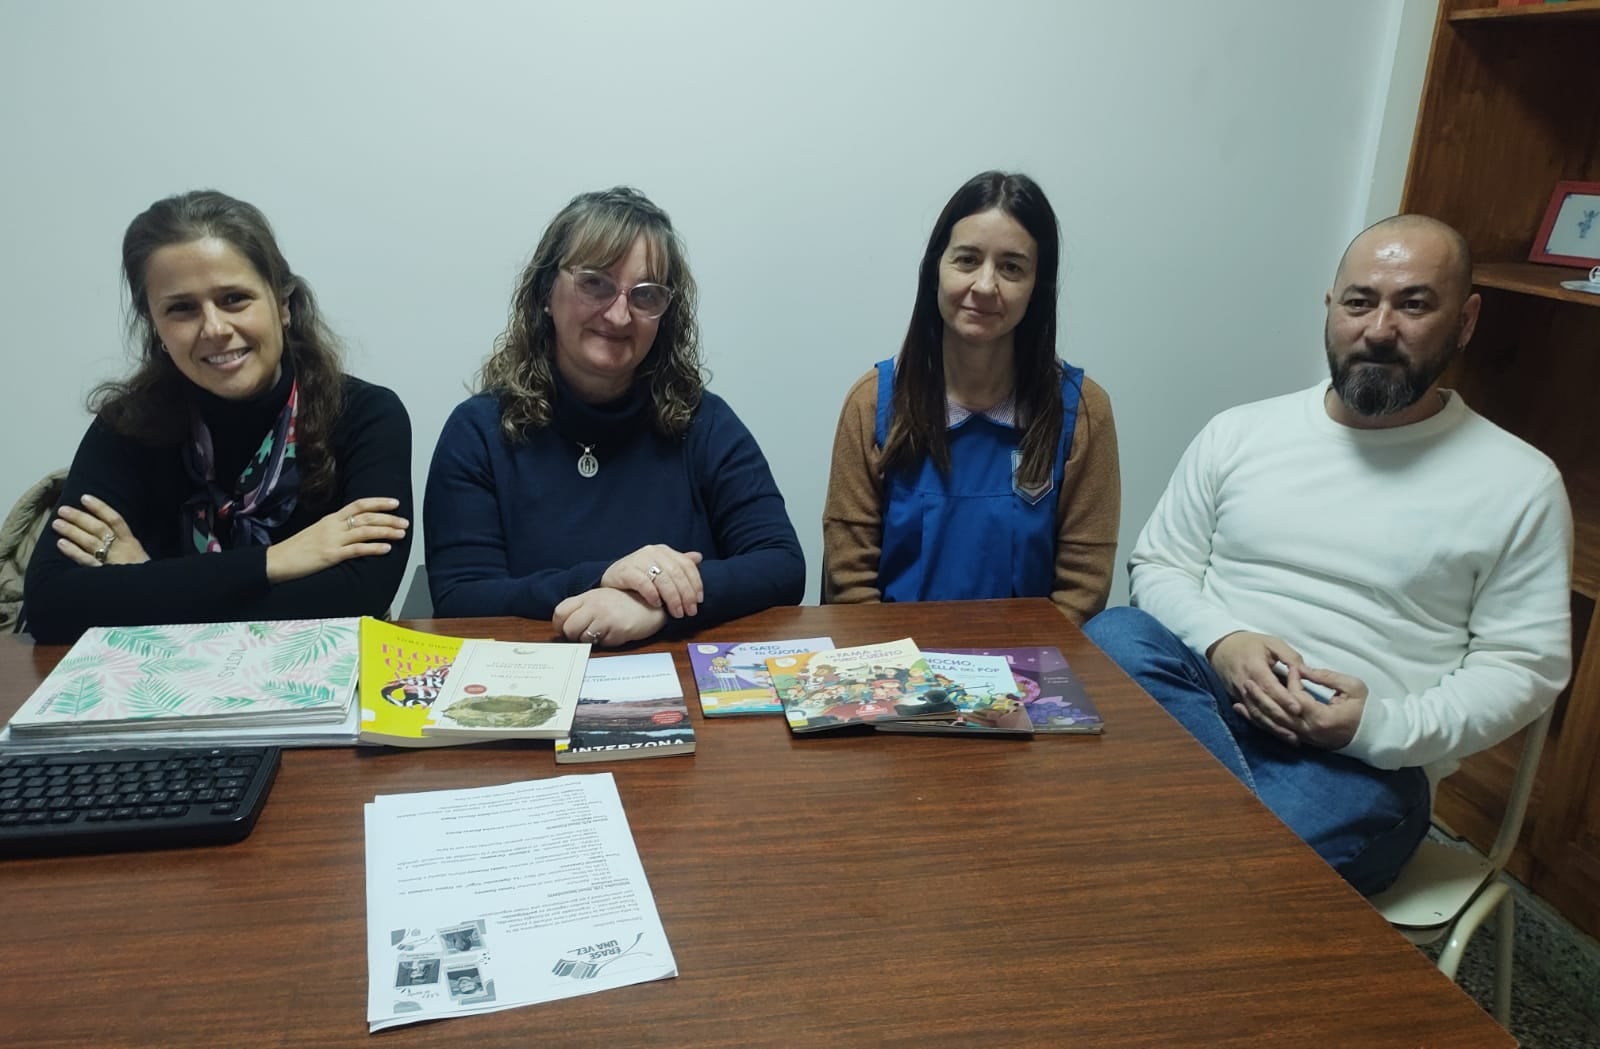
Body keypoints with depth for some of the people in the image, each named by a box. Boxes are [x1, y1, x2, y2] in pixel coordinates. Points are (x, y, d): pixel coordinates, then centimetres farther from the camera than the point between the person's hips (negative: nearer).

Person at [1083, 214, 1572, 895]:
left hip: (1365, 759, -3)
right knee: (1112, 637, -29)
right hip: (1205, 688, 4)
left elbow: (1523, 667, 1)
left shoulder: (1519, 483, 2)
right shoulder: (1239, 434, 8)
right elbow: (1160, 566, 10)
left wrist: (1381, 724, -16)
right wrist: (1223, 641, -12)